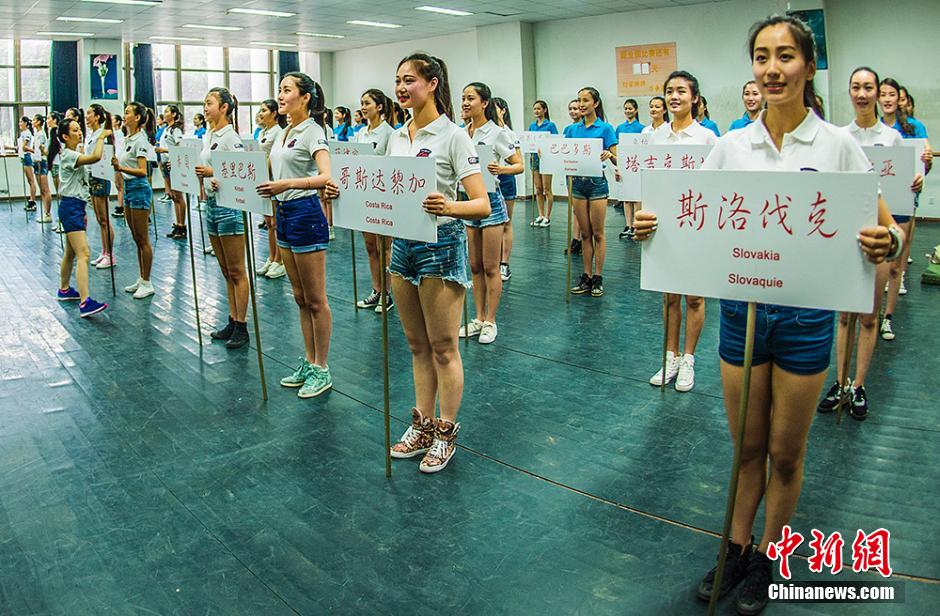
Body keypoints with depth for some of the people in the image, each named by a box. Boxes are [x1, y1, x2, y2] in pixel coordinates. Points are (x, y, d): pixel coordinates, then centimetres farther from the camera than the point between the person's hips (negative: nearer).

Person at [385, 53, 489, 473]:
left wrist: (447, 206, -36)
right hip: (403, 244, 7)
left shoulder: (453, 136, -11)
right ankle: (422, 426, 28)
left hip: (441, 245, -7)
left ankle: (446, 434, 18)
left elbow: (482, 204, -16)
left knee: (443, 348, 4)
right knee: (418, 346, 15)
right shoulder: (397, 137, 10)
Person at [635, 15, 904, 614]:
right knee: (747, 447, 16)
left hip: (806, 316, -2)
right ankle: (737, 548, 36)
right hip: (741, 309, 2)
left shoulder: (838, 144, -6)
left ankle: (767, 558, 34)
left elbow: (886, 229, -6)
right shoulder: (732, 146, 2)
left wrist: (885, 242, -30)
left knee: (785, 453, 12)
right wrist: (654, 224, -20)